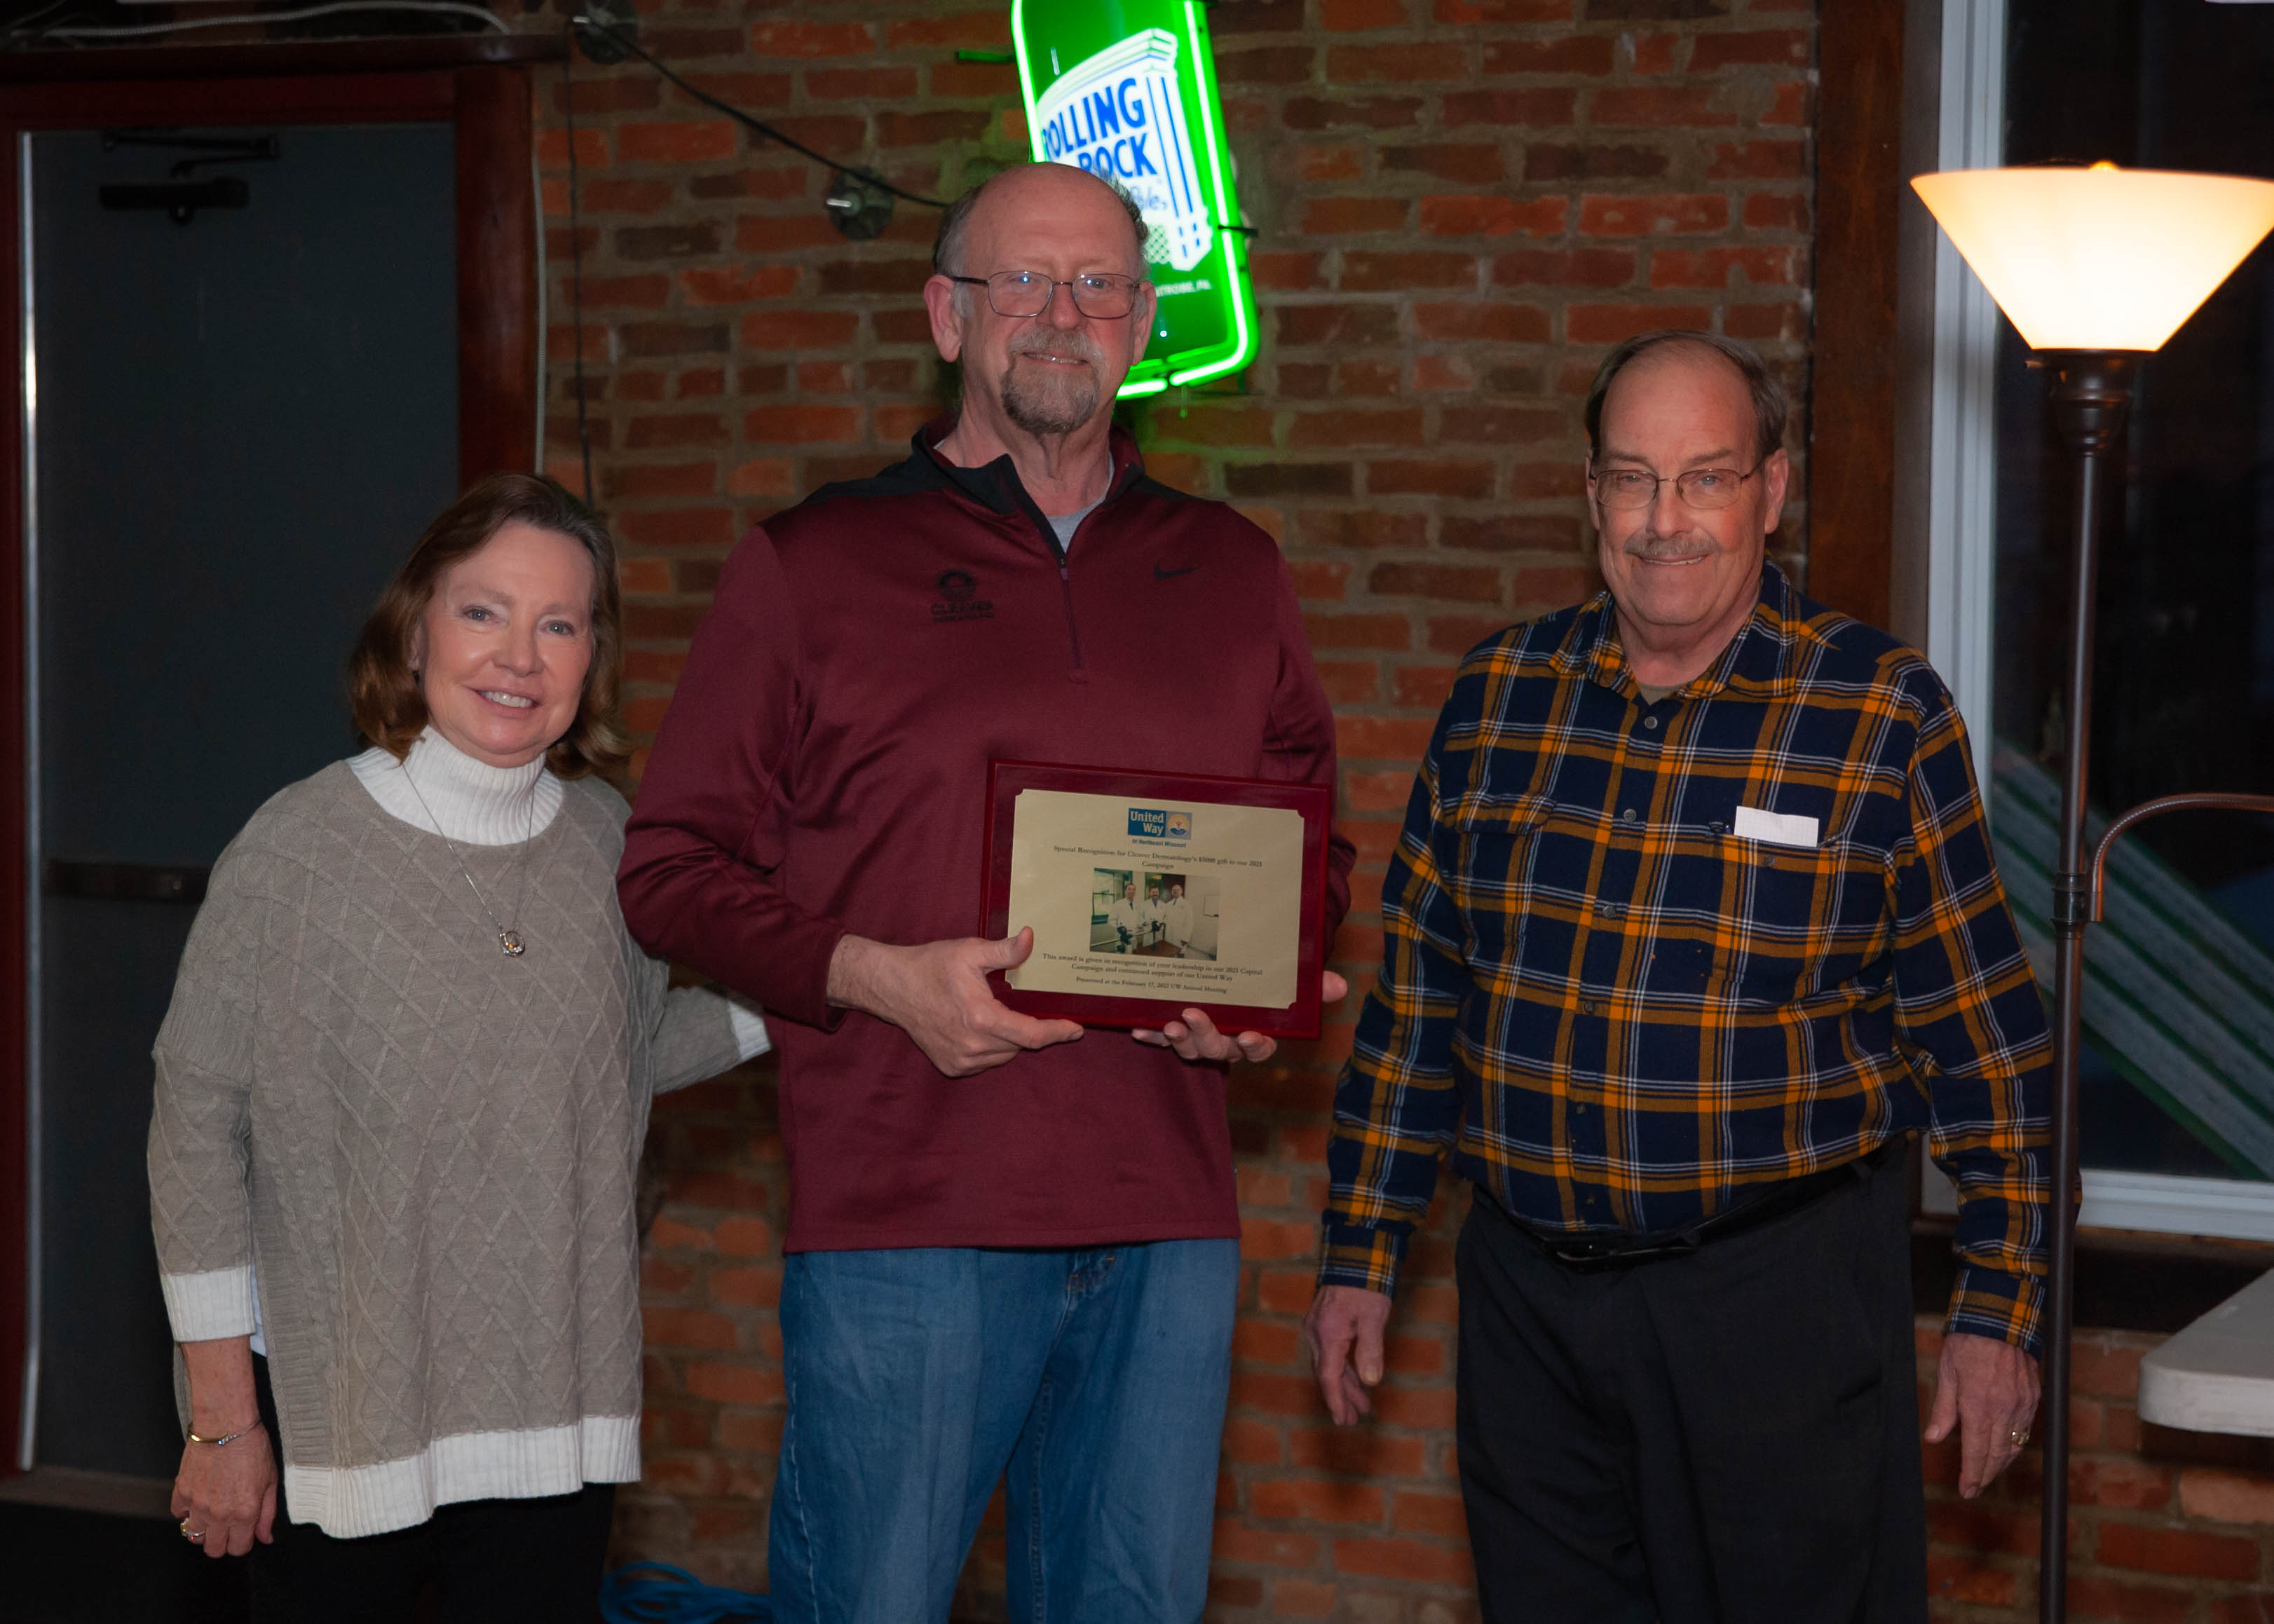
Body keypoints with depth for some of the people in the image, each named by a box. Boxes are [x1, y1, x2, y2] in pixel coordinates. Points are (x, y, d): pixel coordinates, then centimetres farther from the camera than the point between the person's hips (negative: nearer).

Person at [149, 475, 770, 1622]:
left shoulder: (604, 837, 1)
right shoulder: (298, 850, -12)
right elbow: (196, 1130, -8)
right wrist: (223, 1419, -7)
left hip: (555, 1400, 4)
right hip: (336, 1401, -4)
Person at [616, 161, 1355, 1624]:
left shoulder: (1232, 574, 14)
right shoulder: (815, 565, 3)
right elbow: (675, 866, 2)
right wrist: (879, 977, -13)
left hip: (1167, 1227, 4)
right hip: (903, 1216, -3)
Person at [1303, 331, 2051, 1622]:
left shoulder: (1887, 716, -6)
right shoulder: (1497, 697, 4)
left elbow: (1985, 1036, -3)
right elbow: (1413, 994, 10)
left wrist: (2000, 1310, -4)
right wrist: (1363, 1253, 9)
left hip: (1782, 1287, -3)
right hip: (1528, 1291, 4)